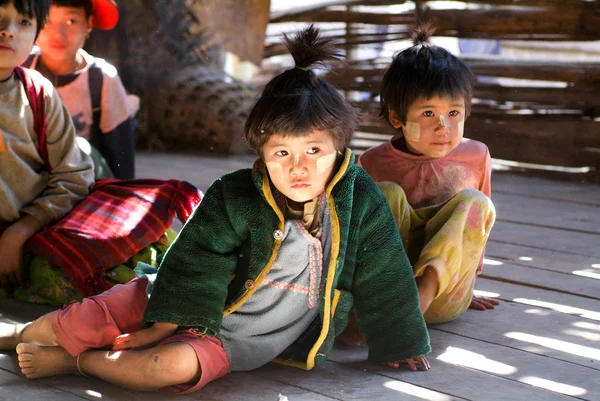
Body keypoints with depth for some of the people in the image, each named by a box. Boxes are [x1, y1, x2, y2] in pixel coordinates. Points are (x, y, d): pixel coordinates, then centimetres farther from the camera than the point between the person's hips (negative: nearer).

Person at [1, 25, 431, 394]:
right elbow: (197, 267, -12)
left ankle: (73, 360, -9)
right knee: (82, 321, -9)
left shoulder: (361, 201, -12)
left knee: (179, 365, -31)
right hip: (187, 307, 1)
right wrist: (158, 331, -13)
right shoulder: (233, 198, -14)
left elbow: (383, 280, -2)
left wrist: (400, 347, 6)